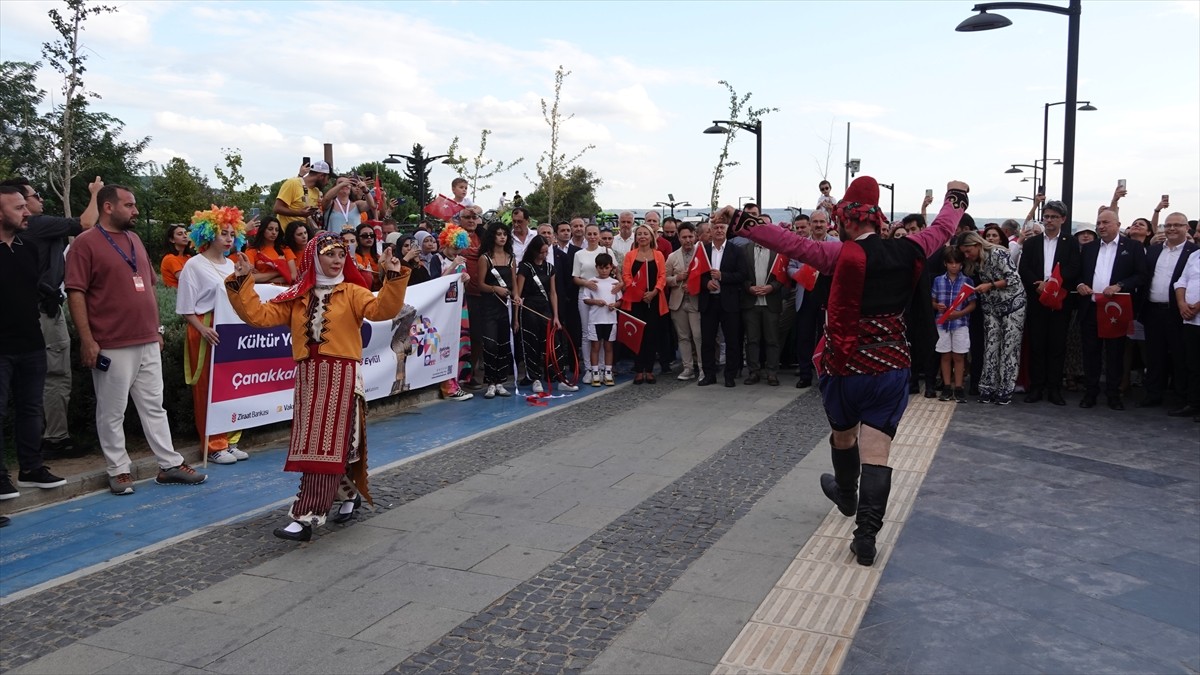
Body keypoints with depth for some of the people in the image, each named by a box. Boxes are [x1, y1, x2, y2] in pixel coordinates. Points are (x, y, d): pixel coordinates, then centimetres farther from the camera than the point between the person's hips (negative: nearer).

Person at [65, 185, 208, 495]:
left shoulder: (134, 239, 14)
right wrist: (87, 340, -16)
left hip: (148, 342, 7)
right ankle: (118, 471, 14)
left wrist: (157, 328, 18)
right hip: (112, 346, -7)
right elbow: (76, 293, -11)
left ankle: (170, 465, 16)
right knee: (112, 412, 4)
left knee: (154, 406, 11)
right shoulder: (86, 243, -7)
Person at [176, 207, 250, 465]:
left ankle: (228, 441, 16)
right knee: (207, 390, -2)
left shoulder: (231, 265, 16)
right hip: (206, 332, -6)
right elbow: (186, 308, -7)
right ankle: (214, 446, 4)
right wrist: (203, 329, -18)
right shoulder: (194, 265, -3)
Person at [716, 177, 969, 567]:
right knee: (877, 449, 0)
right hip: (892, 367, 3)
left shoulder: (845, 255, -16)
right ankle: (866, 534, -6)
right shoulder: (907, 251, -1)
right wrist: (955, 196, 37)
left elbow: (791, 244, -24)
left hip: (847, 366, -2)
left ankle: (846, 494, 48)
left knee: (843, 433, 24)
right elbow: (941, 229, 17)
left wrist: (738, 221, -23)